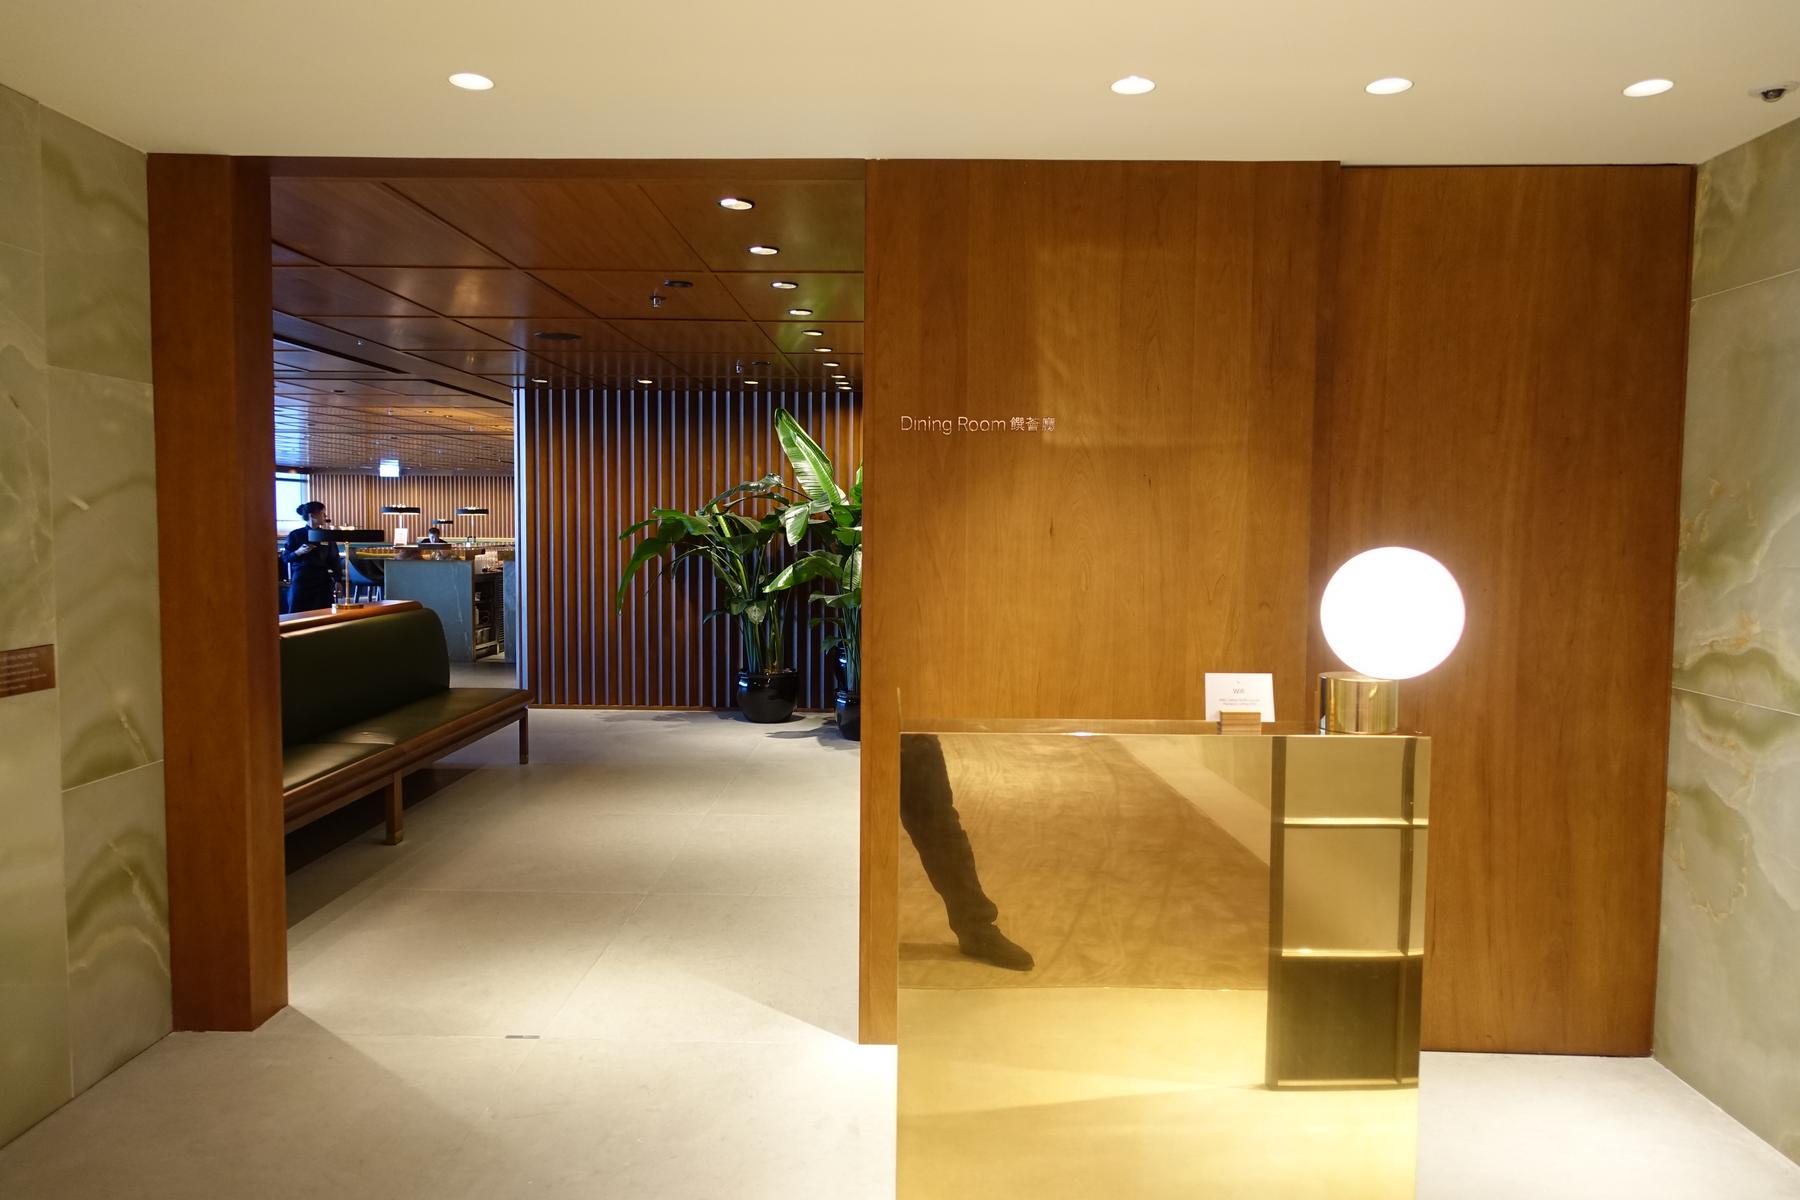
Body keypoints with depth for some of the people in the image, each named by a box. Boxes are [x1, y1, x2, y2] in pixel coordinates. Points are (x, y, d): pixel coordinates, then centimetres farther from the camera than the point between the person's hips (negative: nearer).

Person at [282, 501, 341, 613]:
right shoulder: (295, 535, 1)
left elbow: (334, 559, 9)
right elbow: (285, 558, 1)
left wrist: (337, 579, 1)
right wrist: (299, 552, -17)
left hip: (323, 581, 2)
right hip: (301, 580, -2)